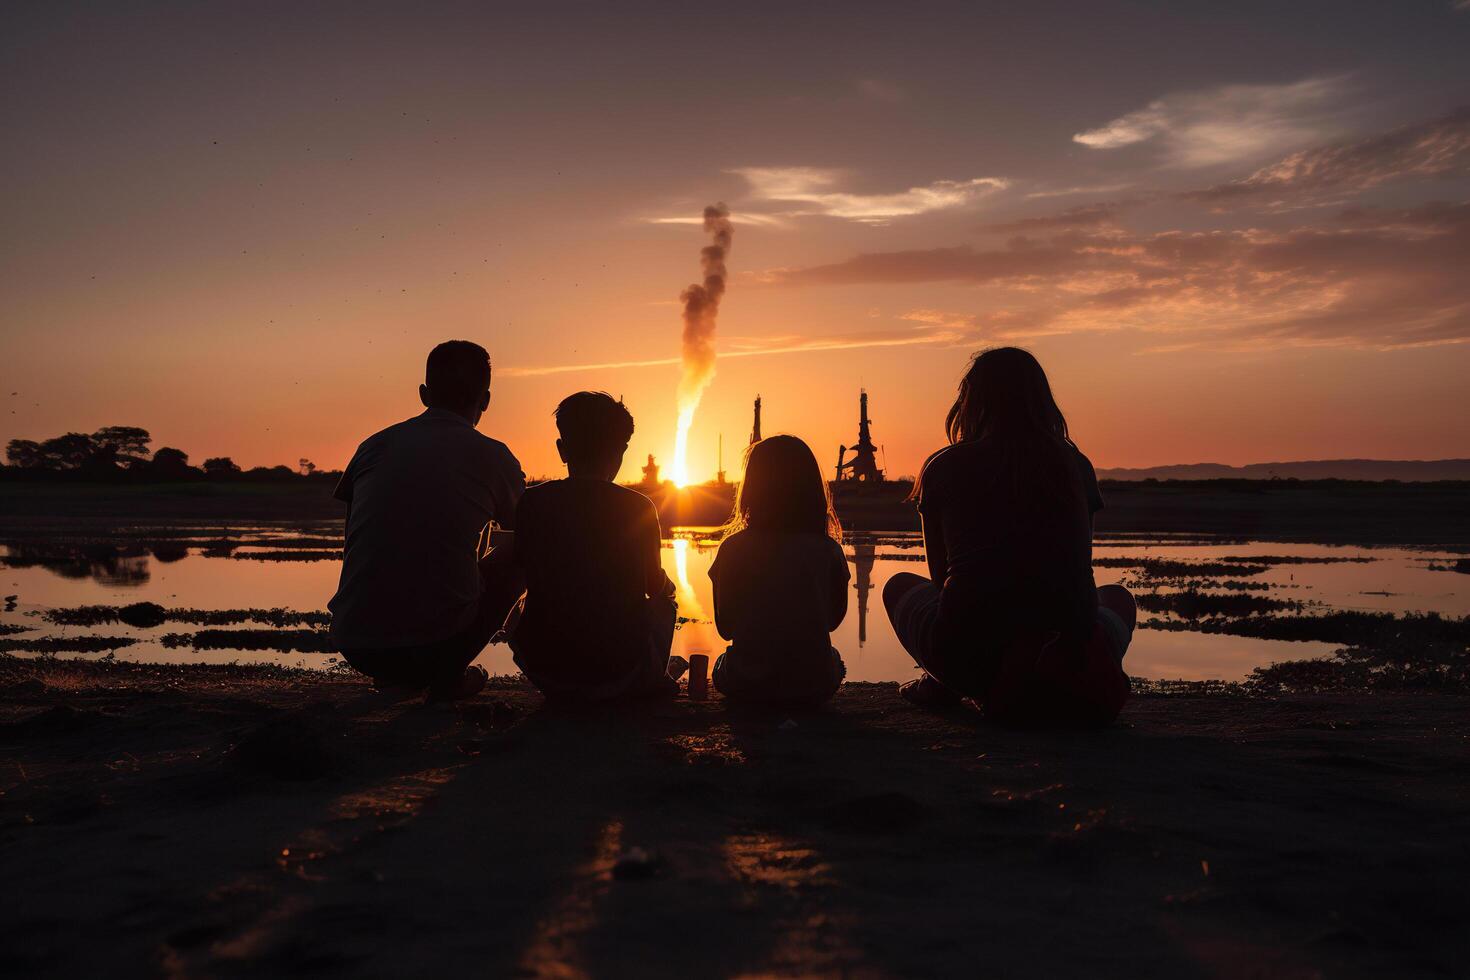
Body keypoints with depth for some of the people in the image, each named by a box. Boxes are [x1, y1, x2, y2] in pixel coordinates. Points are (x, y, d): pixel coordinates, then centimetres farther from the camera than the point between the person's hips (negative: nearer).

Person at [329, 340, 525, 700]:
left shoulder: (374, 445, 10)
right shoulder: (493, 458, 3)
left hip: (353, 646, 4)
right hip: (440, 638, -4)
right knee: (513, 561, 20)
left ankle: (394, 678, 20)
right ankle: (449, 674, 10)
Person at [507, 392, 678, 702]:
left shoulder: (533, 503, -6)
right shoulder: (638, 508, -8)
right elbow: (655, 585, 7)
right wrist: (666, 585, 33)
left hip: (545, 676, 1)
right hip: (621, 676, 0)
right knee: (664, 596, 28)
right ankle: (652, 681, 37)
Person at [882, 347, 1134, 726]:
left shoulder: (943, 467, 5)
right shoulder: (1075, 466, 9)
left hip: (967, 662, 0)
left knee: (899, 585, 31)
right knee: (1117, 597, 35)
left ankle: (939, 682, 9)